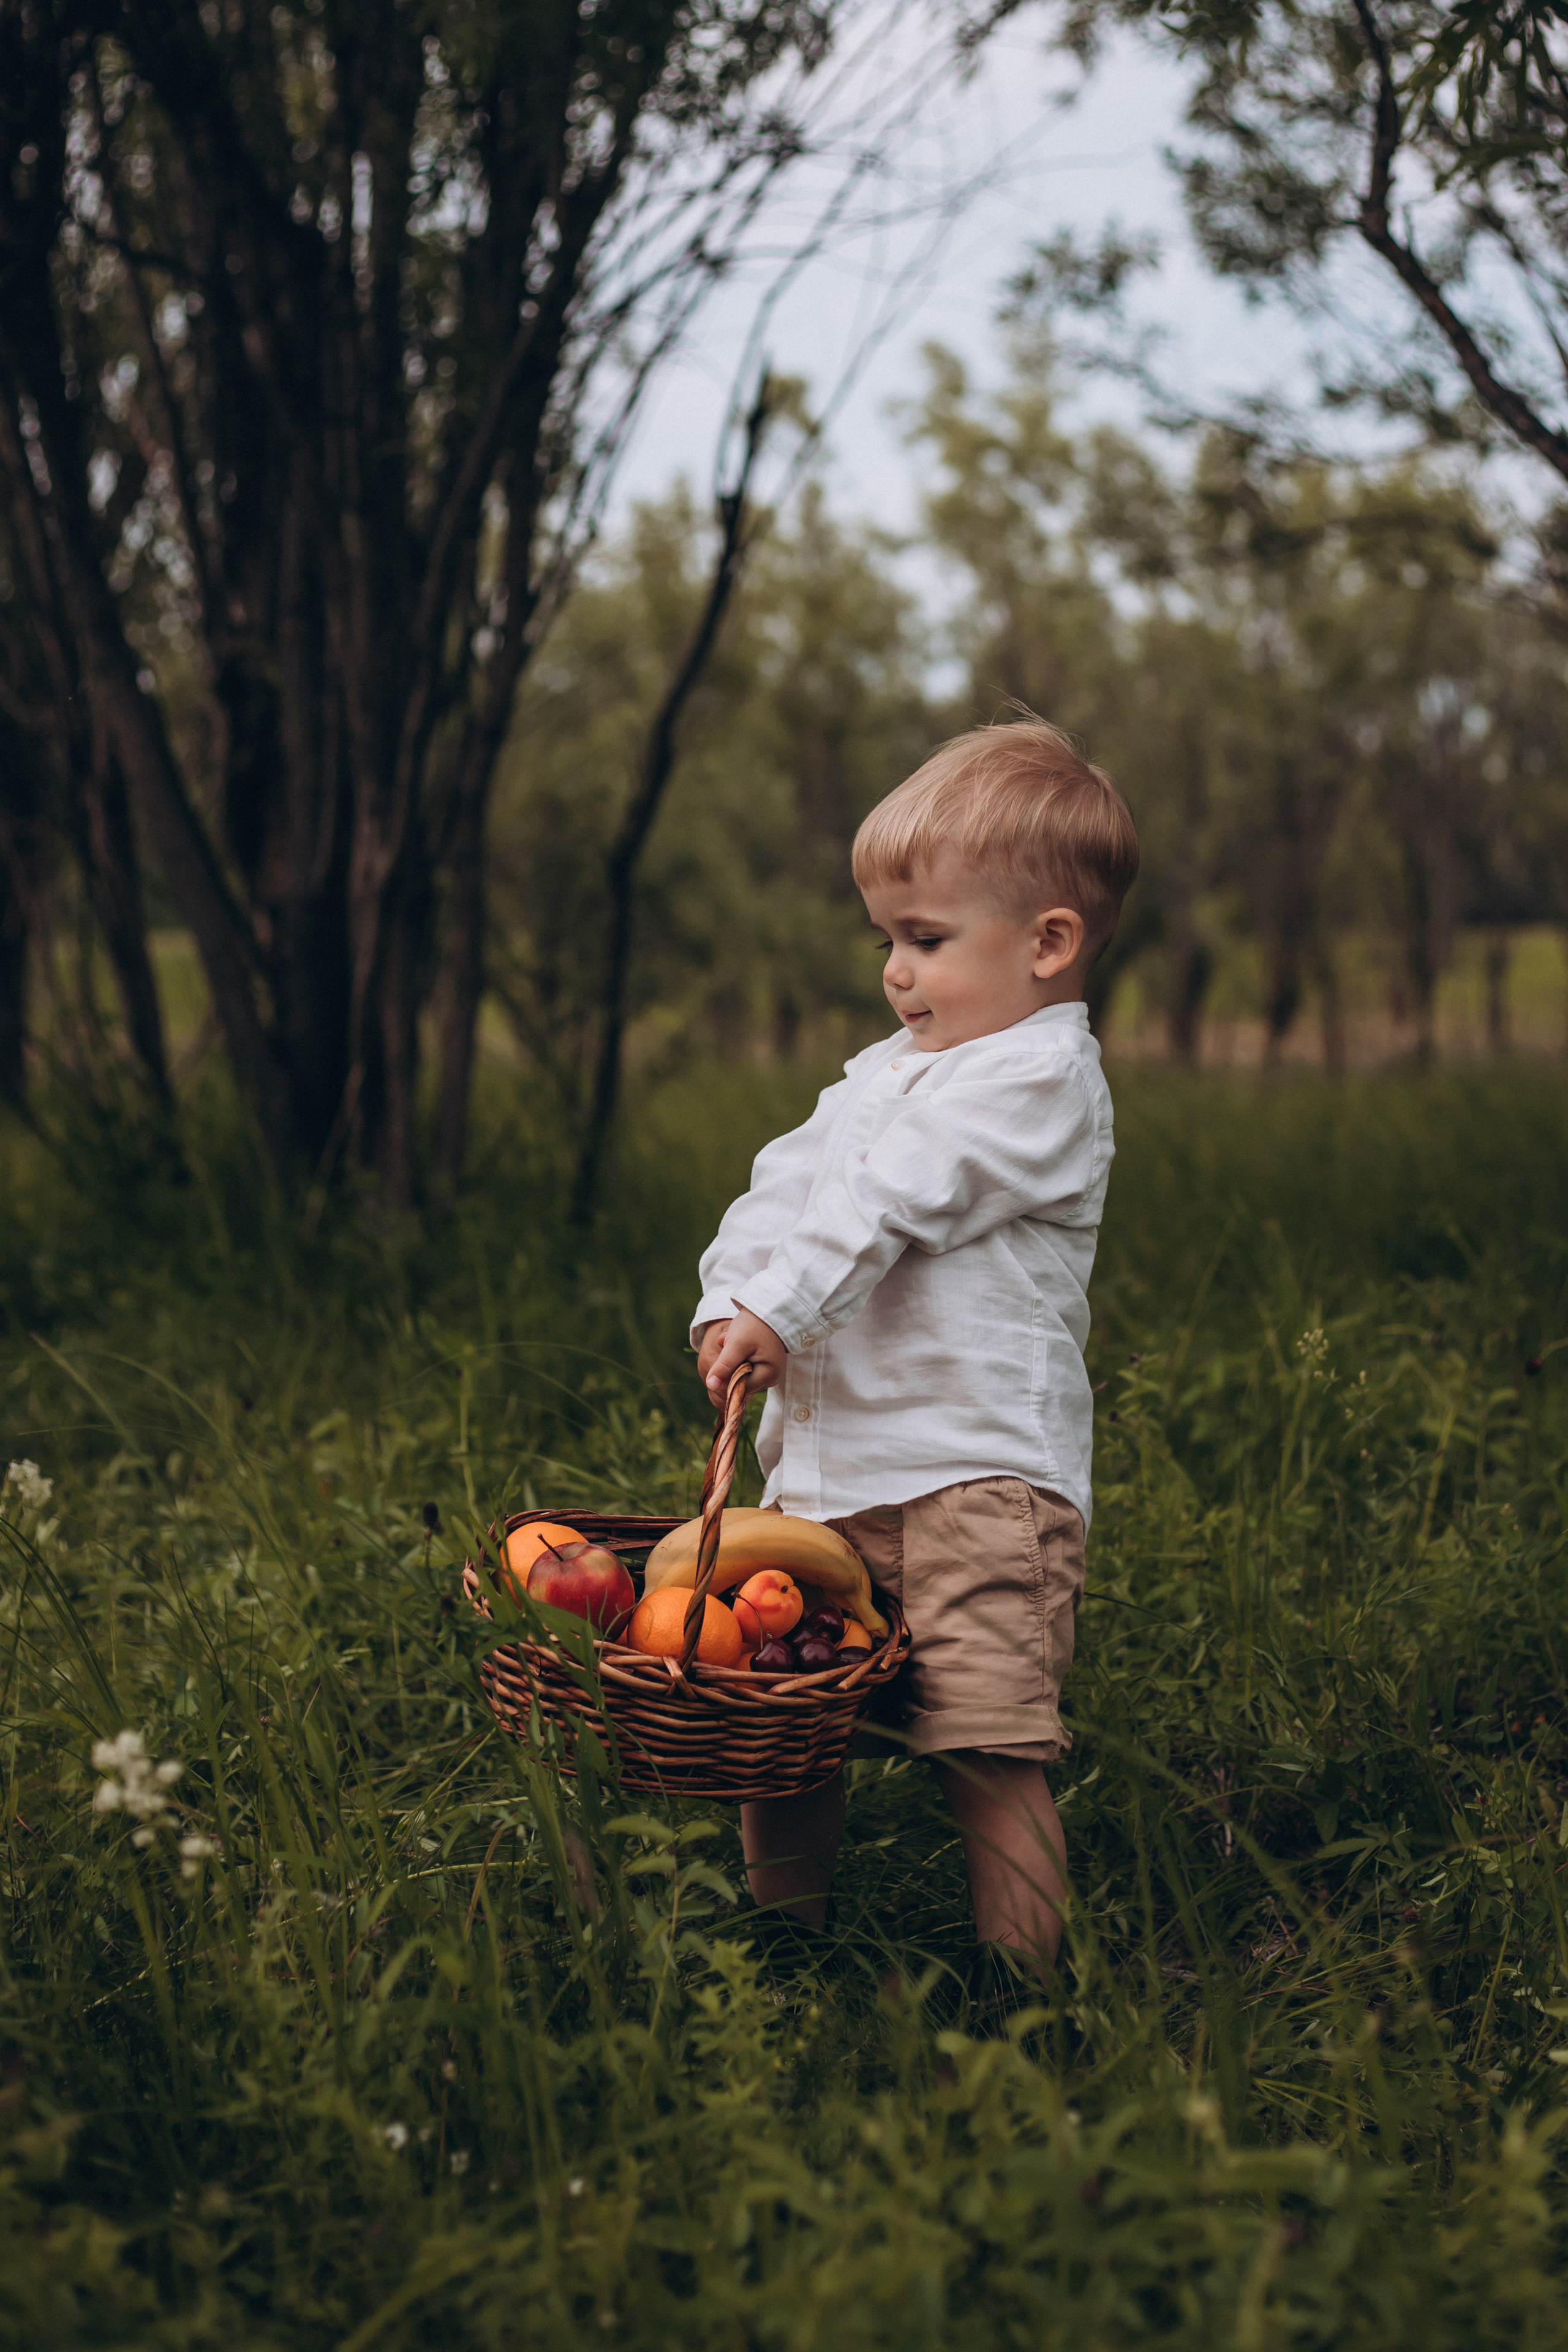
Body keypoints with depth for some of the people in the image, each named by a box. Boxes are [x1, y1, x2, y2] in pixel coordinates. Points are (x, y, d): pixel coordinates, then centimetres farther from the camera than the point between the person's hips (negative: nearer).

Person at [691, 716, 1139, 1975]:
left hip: (978, 1470, -8)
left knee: (988, 1748, -11)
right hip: (832, 1461, 9)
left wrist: (778, 1309, -18)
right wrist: (730, 1306, -4)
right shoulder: (887, 1070, 20)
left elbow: (885, 1205, -17)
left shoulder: (1041, 1080, -8)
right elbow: (789, 1184, 13)